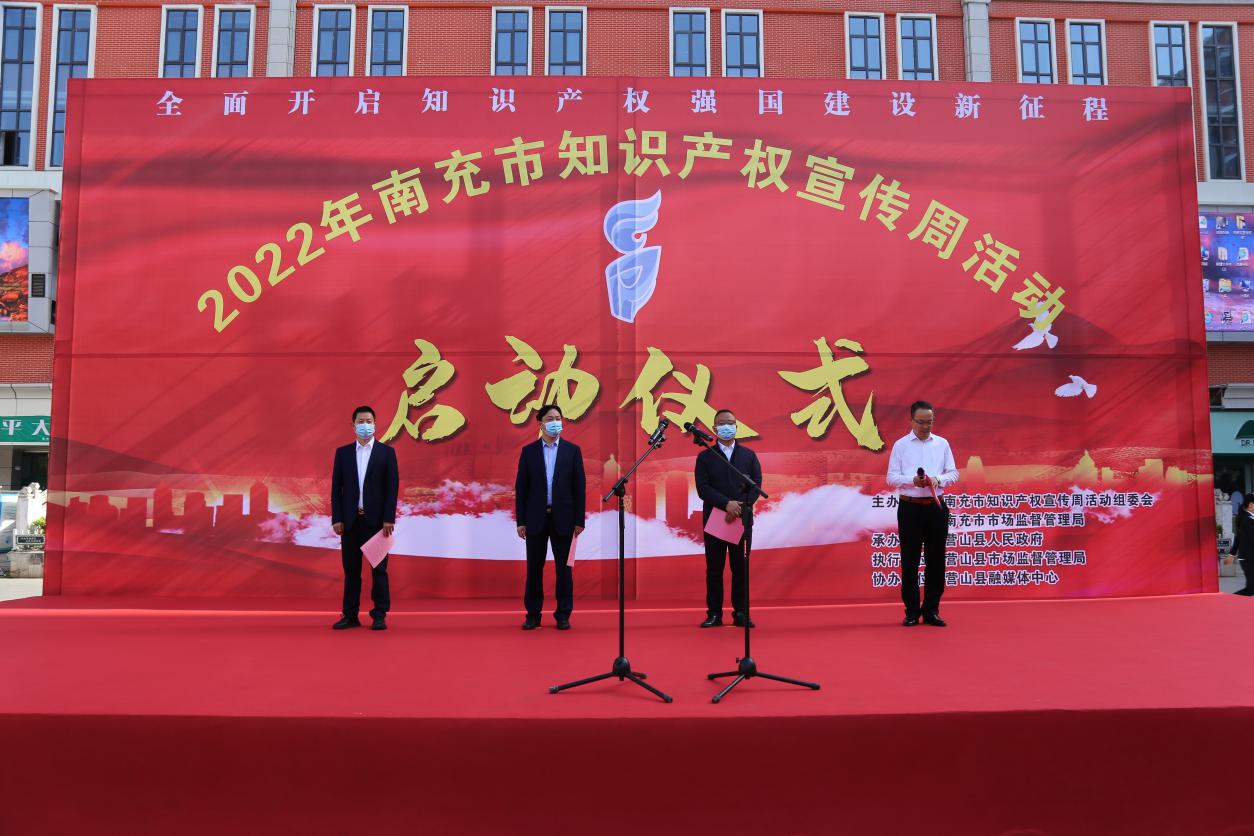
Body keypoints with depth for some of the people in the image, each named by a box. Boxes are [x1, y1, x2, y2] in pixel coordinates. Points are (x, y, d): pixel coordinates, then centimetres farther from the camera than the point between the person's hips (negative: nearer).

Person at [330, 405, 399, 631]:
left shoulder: (386, 452, 2)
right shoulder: (342, 452, 8)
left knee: (378, 568, 2)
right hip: (350, 520, 2)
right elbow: (336, 487, 5)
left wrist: (389, 518, -10)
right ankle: (350, 615, 14)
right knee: (351, 569, 7)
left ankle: (379, 616, 8)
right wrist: (337, 518, -3)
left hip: (376, 519, -2)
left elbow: (392, 487, -2)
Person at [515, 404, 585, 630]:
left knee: (564, 567, 4)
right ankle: (533, 615, 15)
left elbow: (579, 487, 1)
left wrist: (579, 520, -4)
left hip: (563, 518, 0)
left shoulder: (572, 450, 3)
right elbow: (521, 488, 3)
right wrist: (520, 521, -1)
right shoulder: (528, 451, 4)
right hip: (536, 518, 1)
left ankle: (563, 615, 13)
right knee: (534, 567, 5)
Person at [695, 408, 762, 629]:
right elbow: (702, 488, -6)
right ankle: (714, 614, 8)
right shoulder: (705, 457, 4)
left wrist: (740, 507, -14)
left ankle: (741, 614, 9)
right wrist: (726, 504, -19)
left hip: (742, 519, 1)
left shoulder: (749, 455, 9)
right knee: (714, 568, 2)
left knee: (740, 568, 3)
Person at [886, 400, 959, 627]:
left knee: (936, 560, 5)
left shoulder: (942, 444, 8)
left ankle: (932, 610, 15)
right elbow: (892, 477, -2)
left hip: (936, 507, 2)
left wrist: (938, 479, -15)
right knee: (910, 561, 2)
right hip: (910, 508, -2)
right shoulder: (901, 445, 2)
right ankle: (912, 612, 10)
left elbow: (953, 473, 6)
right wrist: (913, 480, -20)